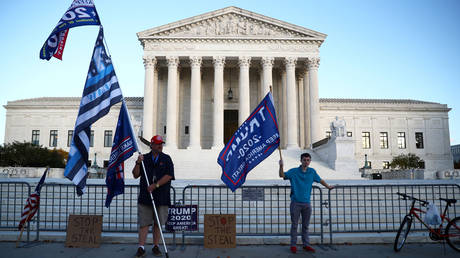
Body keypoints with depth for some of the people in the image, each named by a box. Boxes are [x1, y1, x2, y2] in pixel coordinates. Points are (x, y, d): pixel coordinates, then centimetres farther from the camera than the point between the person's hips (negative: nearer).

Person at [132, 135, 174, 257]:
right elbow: (136, 175, 7)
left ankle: (155, 246, 20)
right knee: (144, 223, 1)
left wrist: (155, 185, -12)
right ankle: (141, 247, 8)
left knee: (158, 223, 7)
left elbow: (169, 176, -5)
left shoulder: (166, 159, 6)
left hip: (162, 197, 0)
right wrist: (138, 163, -9)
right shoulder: (144, 158, 10)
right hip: (145, 196, 0)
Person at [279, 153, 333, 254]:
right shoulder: (294, 171, -3)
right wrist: (281, 166, -26)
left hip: (306, 203, 3)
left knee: (305, 226, 12)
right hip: (295, 203, -3)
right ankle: (293, 245, 14)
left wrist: (328, 187, 32)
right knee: (294, 225, 4)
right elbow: (282, 175, -10)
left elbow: (320, 180, 21)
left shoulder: (312, 172, 6)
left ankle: (306, 245, 22)